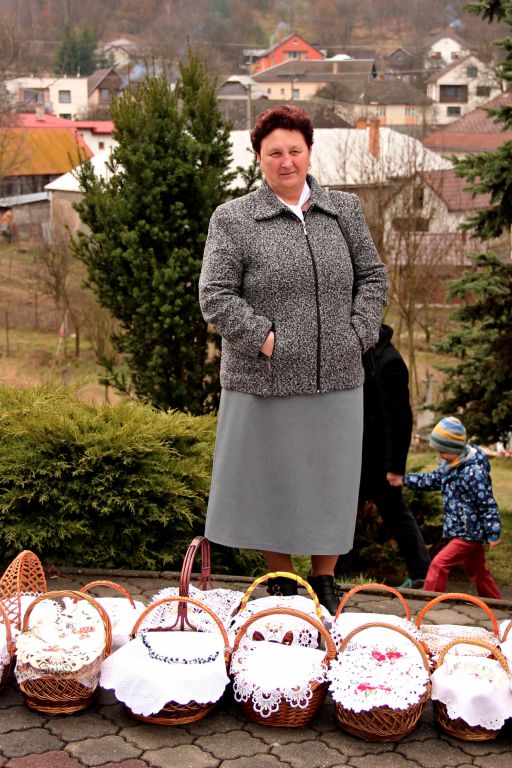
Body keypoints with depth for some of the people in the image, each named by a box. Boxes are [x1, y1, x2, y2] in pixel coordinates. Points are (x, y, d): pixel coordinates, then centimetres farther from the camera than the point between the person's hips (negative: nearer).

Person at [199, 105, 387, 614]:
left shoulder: (344, 210, 10)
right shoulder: (233, 219, -1)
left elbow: (372, 278, 15)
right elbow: (214, 297, -6)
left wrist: (358, 334, 1)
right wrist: (266, 339, -13)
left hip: (337, 380, 3)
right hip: (265, 381, -3)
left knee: (331, 481, 12)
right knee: (272, 482, 8)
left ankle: (324, 582, 29)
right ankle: (281, 583, 27)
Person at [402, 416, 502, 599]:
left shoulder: (474, 472, -23)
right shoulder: (449, 465, 4)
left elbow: (488, 504, -21)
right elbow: (433, 480, 17)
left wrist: (493, 534, -18)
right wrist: (404, 479, 10)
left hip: (470, 534, -9)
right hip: (463, 531, 9)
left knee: (439, 563, -10)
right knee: (477, 570, 19)